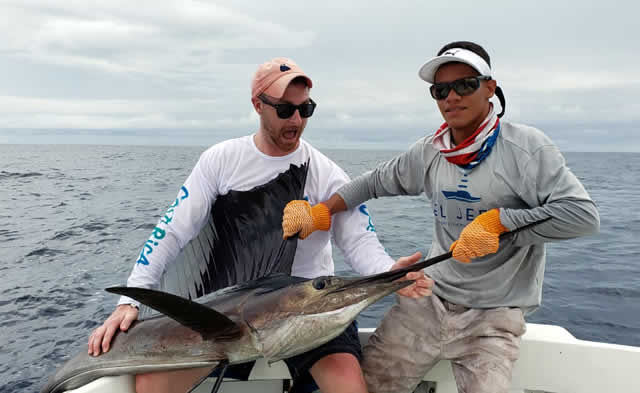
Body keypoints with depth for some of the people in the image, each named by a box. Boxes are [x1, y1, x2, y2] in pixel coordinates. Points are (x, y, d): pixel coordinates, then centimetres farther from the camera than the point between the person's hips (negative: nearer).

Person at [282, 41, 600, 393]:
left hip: (493, 313, -3)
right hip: (429, 297, 4)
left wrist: (497, 220, -22)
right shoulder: (428, 152, 4)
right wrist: (321, 212, 4)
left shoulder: (525, 146, -10)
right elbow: (376, 182, 15)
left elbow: (583, 214, -16)